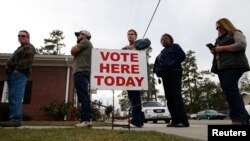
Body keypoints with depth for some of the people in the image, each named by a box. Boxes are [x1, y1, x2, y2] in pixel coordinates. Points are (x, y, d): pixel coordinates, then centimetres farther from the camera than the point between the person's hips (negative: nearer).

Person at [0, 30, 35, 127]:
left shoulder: (29, 48, 3)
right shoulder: (20, 48, 33)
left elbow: (26, 61, -13)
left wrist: (17, 69, -19)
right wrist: (9, 70, 16)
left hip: (19, 74, -10)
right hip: (13, 74, 10)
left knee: (16, 97, -19)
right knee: (12, 97, 4)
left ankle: (16, 119, -24)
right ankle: (14, 119, 5)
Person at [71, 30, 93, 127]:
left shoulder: (85, 42, 3)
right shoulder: (84, 45, 33)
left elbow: (73, 51, -6)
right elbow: (76, 54, 29)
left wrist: (75, 47, 14)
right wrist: (75, 50, 11)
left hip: (81, 72, -10)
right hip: (83, 73, 10)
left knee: (83, 97, -16)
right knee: (84, 97, 4)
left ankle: (85, 120, -20)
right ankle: (87, 119, 4)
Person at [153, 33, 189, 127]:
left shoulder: (175, 46, 10)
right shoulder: (162, 52, 28)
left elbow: (182, 56, -7)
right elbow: (157, 63, 21)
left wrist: (171, 64, -16)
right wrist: (158, 71, 0)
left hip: (174, 73, -7)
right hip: (165, 75, 7)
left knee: (176, 96, -16)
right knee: (169, 98, 1)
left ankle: (183, 121, -17)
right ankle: (175, 121, 2)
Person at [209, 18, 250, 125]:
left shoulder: (235, 33, 8)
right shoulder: (219, 39, 31)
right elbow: (218, 53, 33)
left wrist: (222, 48, -12)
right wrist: (213, 50, 9)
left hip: (233, 65, -8)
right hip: (222, 67, 8)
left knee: (230, 88, -22)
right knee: (228, 91, -1)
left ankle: (240, 118, -23)